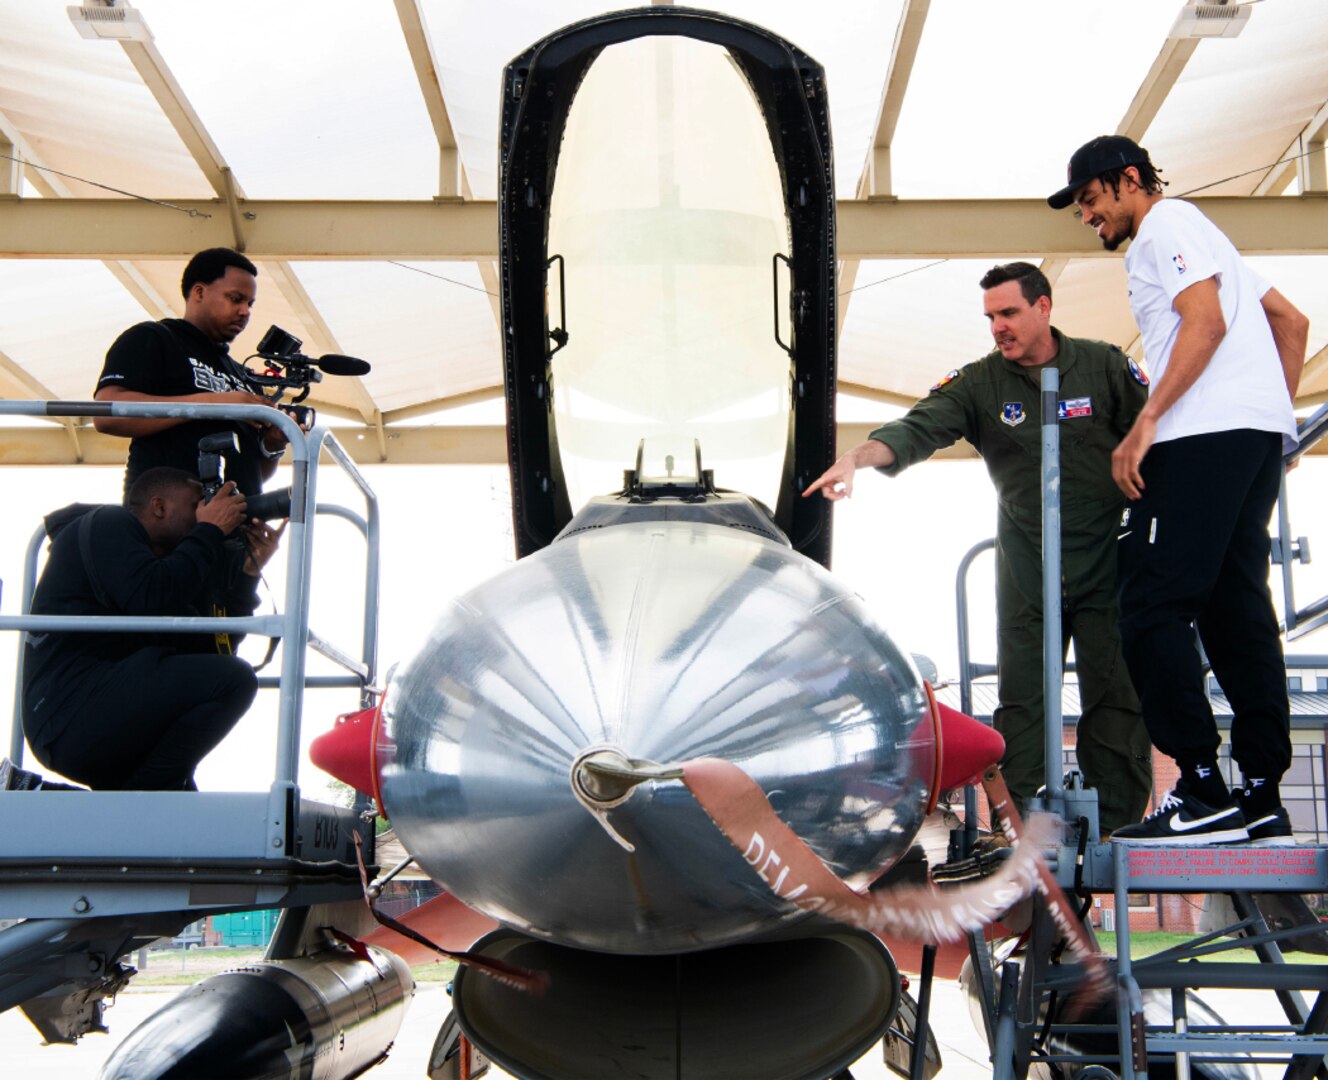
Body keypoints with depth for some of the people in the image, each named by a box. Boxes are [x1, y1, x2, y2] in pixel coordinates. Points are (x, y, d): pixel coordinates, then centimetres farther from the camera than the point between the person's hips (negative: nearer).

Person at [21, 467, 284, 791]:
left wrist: (248, 573, 13)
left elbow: (211, 650, 19)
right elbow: (149, 599, -20)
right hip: (74, 706, -10)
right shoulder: (108, 522, 1)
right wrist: (210, 531, -8)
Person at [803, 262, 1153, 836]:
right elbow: (917, 429, -14)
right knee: (1021, 698, 3)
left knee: (1115, 696, 0)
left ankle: (1119, 827, 8)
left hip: (1108, 564, -1)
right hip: (1026, 568, 1)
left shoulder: (1104, 367, 0)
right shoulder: (978, 383, -1)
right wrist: (857, 456, -34)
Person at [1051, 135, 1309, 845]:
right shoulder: (1197, 236, 31)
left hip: (1207, 435, -10)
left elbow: (1206, 321, -13)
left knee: (1152, 606, -12)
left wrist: (1144, 425, -18)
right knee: (1236, 606, 6)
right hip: (1256, 438, 10)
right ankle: (1262, 798, 5)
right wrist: (1277, 419, 24)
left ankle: (1204, 793, -15)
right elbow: (1291, 322, 30)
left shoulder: (1167, 224, 3)